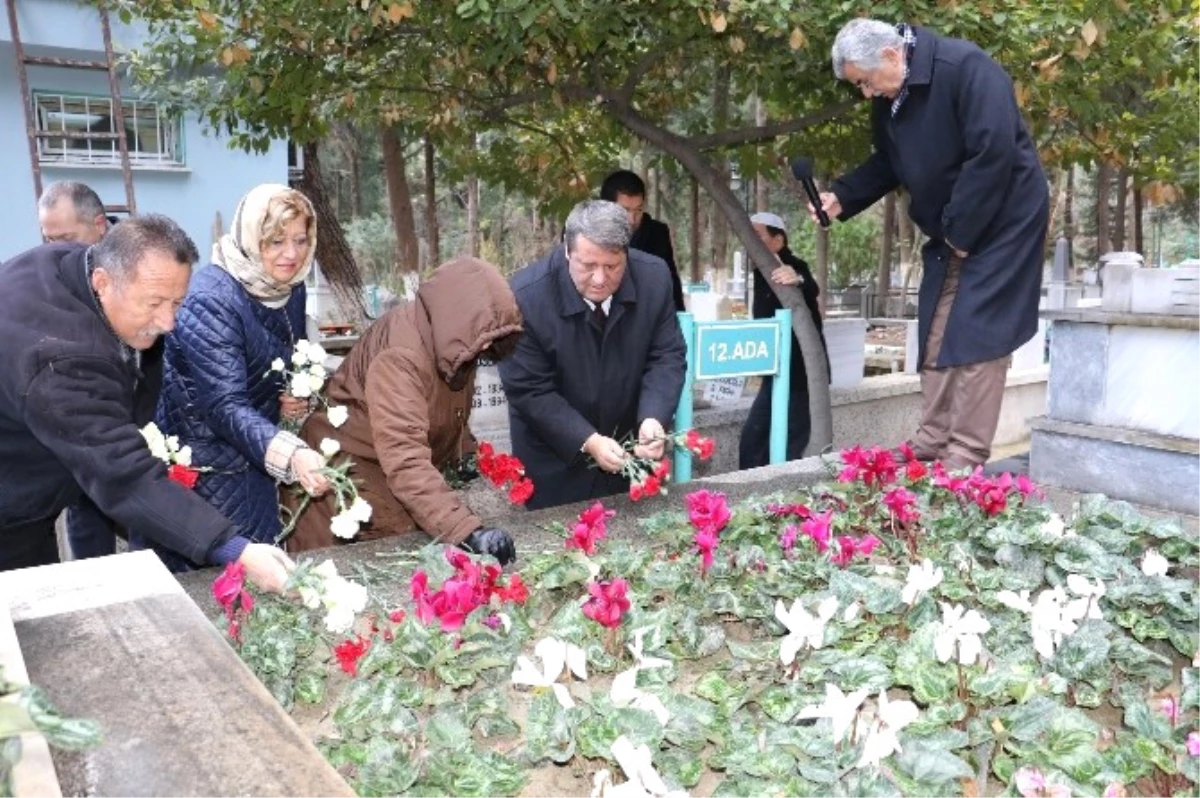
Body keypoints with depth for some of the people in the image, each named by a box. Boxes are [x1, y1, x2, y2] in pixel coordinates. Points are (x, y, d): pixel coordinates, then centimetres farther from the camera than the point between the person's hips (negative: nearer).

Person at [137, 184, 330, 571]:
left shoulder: (291, 289, 0)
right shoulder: (211, 300, -22)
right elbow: (225, 406, -31)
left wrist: (300, 398, -7)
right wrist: (290, 455, -46)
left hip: (252, 463, 7)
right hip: (198, 467, -7)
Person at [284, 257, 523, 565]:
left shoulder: (450, 339, -6)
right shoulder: (400, 355, -31)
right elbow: (405, 461, -40)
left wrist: (465, 453, -3)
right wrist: (467, 530, -48)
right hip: (351, 469, -7)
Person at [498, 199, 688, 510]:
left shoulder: (654, 278, -15)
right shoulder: (527, 295, -25)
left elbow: (667, 357, -8)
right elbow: (528, 390, -20)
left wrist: (653, 419, -25)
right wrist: (587, 441, -27)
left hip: (627, 444, 3)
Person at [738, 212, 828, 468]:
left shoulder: (793, 269, -17)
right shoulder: (762, 272, 9)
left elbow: (812, 291, -41)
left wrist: (798, 280, -61)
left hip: (800, 373, -9)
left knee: (784, 450, -9)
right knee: (751, 442, 11)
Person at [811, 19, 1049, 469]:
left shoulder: (965, 68, -22)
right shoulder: (888, 100, 4)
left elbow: (994, 153, -27)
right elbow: (887, 164, 15)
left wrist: (961, 231, -22)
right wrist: (842, 198, -1)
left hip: (1000, 223, -9)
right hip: (951, 234, 9)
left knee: (976, 337, -10)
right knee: (936, 336, 8)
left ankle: (966, 456, -5)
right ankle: (933, 442, 16)